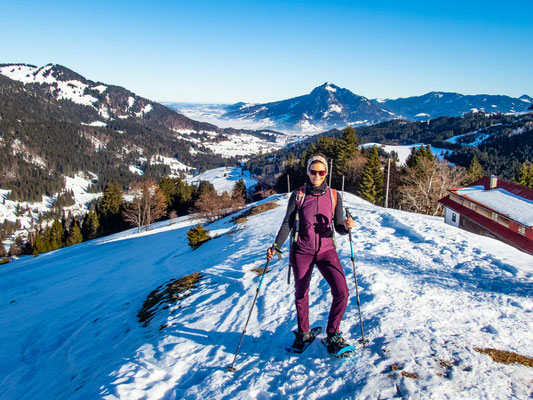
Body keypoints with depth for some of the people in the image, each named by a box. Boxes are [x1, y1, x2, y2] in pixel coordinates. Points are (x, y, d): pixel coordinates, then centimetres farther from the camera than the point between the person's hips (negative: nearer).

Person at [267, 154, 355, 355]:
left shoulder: (334, 196, 2)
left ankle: (332, 335, 7)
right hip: (301, 251, 0)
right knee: (301, 294, 10)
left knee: (341, 292, -13)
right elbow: (287, 224, -1)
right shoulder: (298, 195, -1)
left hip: (326, 250, 1)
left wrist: (346, 226, -19)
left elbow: (338, 228, 4)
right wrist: (276, 245, -13)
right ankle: (303, 333, 33)